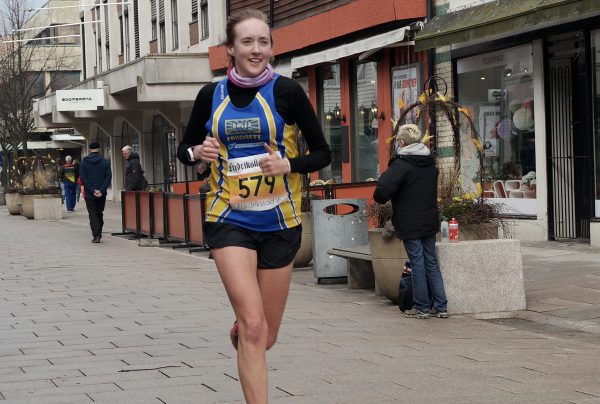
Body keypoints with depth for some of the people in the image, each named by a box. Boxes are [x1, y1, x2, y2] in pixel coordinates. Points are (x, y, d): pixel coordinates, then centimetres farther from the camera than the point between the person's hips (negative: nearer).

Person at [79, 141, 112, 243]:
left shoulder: (84, 162, -2)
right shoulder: (105, 162, 0)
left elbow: (83, 178, -8)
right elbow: (108, 177, -8)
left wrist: (92, 190, -11)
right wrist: (101, 190, -11)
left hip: (89, 194, -1)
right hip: (102, 195, 1)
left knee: (93, 215, 1)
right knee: (100, 214, 16)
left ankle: (96, 236, -10)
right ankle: (98, 234, 22)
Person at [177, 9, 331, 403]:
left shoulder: (286, 91, -5)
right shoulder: (212, 95, 1)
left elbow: (323, 153, -1)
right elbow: (184, 148, 13)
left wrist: (289, 165, -19)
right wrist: (199, 152, -10)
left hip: (279, 222, 0)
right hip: (229, 219, 0)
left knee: (266, 336, 11)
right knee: (253, 326, -17)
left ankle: (239, 332, 47)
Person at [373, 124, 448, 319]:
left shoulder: (401, 165, -16)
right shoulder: (430, 163, 10)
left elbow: (382, 190, -25)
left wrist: (380, 198, -5)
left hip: (410, 224, -7)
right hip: (430, 222, 7)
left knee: (417, 263, -1)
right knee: (432, 263, 12)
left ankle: (421, 307, 4)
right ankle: (441, 306, 12)